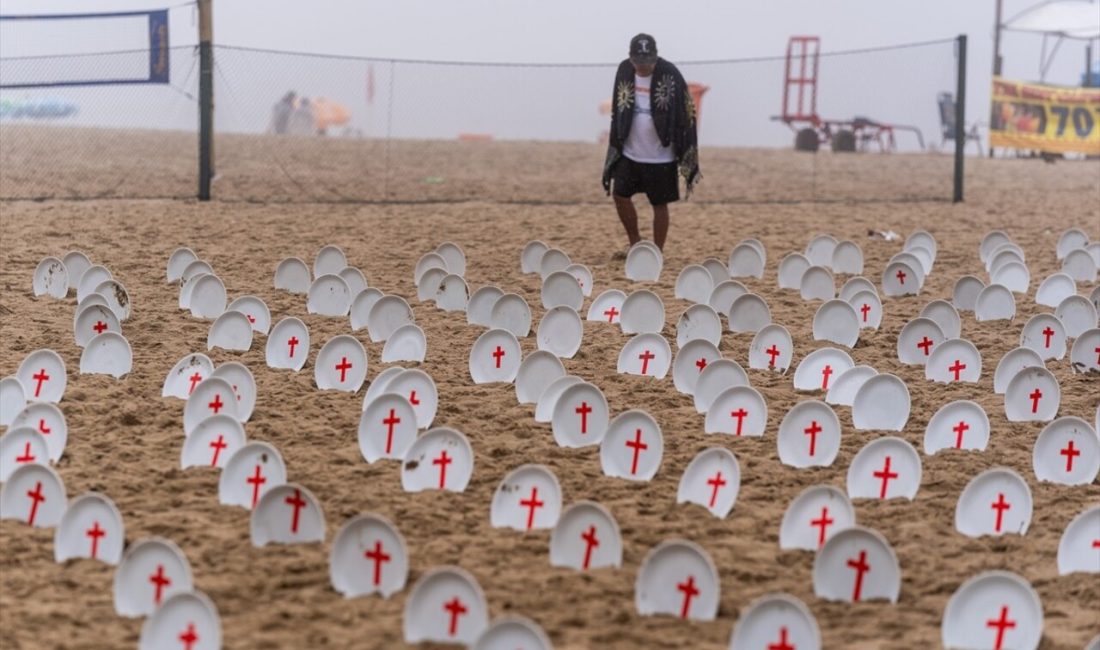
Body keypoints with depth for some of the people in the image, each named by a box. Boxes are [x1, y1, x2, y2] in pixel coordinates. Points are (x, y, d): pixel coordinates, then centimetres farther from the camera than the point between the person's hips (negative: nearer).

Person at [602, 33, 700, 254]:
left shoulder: (670, 76, -16)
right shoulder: (624, 71, -2)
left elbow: (686, 113, -11)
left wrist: (687, 158, -12)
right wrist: (616, 145, 11)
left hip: (661, 156, -4)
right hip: (629, 152, 5)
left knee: (659, 204, 4)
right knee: (620, 195, 6)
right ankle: (635, 245, 24)